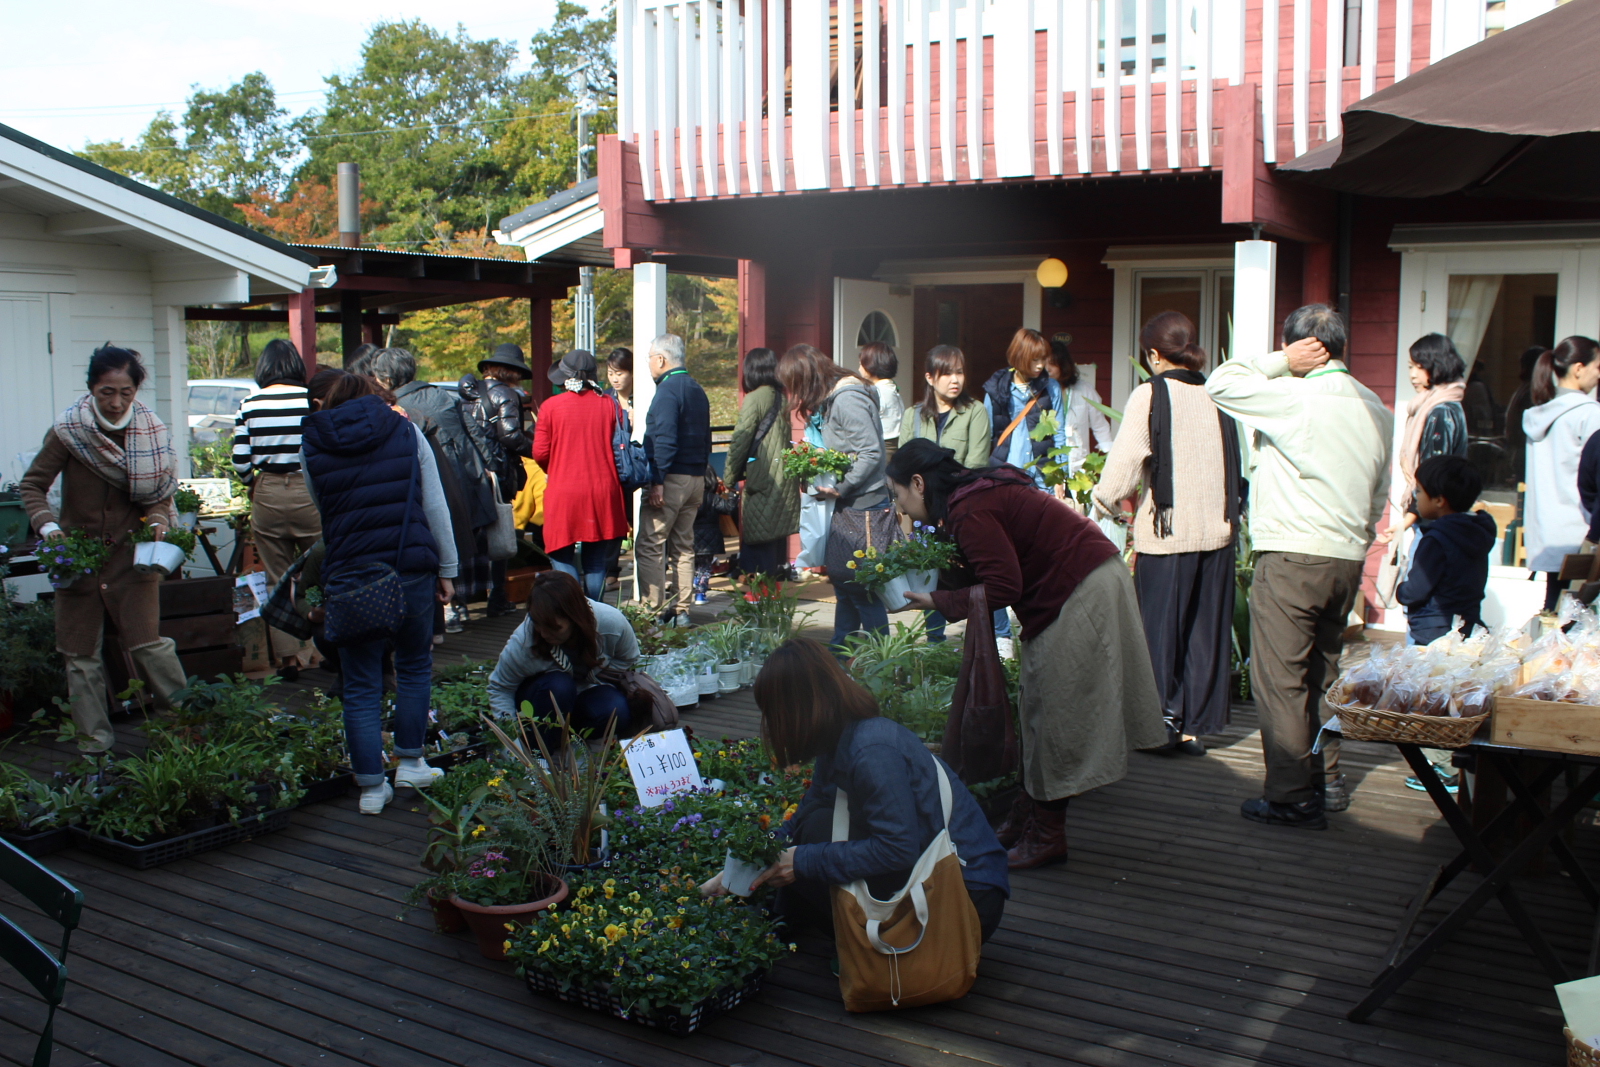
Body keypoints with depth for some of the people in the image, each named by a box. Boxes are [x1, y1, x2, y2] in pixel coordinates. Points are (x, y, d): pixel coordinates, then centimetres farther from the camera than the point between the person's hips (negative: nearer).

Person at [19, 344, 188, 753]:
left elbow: (161, 492, 7)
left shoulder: (152, 432, -5)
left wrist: (157, 520, -13)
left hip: (132, 552, -1)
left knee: (147, 642, -8)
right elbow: (32, 486, 0)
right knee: (81, 654, 6)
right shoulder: (68, 430, -9)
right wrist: (46, 524, -17)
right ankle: (94, 739, 17)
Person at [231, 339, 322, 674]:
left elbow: (240, 462, -1)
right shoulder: (313, 401, -7)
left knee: (277, 582, 11)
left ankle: (287, 657, 13)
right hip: (309, 494, -2)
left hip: (267, 496, 2)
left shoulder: (250, 405, -1)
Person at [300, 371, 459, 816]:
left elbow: (322, 511, 13)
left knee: (361, 686, 8)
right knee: (414, 665, 21)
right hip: (412, 569, 1)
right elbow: (435, 507, 4)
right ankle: (410, 763, 24)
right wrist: (446, 569, 9)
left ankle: (372, 786, 10)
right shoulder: (406, 432, 7)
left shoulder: (311, 445, 8)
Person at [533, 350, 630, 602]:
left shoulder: (551, 406, -5)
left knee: (563, 559, 5)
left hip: (563, 494, -3)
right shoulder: (609, 404, 1)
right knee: (596, 563, 11)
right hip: (603, 492, 3)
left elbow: (540, 453, -2)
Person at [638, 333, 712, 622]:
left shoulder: (668, 390, -12)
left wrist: (657, 482, -21)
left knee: (649, 547, -6)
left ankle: (654, 612, -8)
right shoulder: (697, 390, 16)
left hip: (671, 478, -9)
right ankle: (682, 610, 15)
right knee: (683, 546, 13)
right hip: (696, 478, 9)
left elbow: (665, 440, -20)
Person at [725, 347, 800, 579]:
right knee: (777, 534, 13)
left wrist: (728, 478, -2)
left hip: (762, 478, -8)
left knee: (757, 538, -4)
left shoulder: (755, 398, -10)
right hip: (784, 478, 8)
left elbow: (740, 441, -10)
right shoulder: (781, 398, 12)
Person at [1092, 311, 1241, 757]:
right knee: (1206, 630, 11)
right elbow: (1234, 463, 9)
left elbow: (1127, 460, -10)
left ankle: (1165, 722, 10)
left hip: (1167, 531, -4)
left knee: (1160, 628, 7)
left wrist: (1109, 503, 6)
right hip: (1217, 529, 4)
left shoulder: (1150, 396, -7)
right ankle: (1196, 725, 17)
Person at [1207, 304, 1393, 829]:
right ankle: (1326, 781, 26)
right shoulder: (1375, 409, 10)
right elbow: (1379, 494, 17)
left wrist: (1280, 361, -4)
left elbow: (1220, 383, -8)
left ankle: (1293, 797, 2)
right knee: (1322, 673, 18)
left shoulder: (1297, 398, -14)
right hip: (1348, 558, 8)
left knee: (1280, 680, -1)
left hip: (1292, 557, -8)